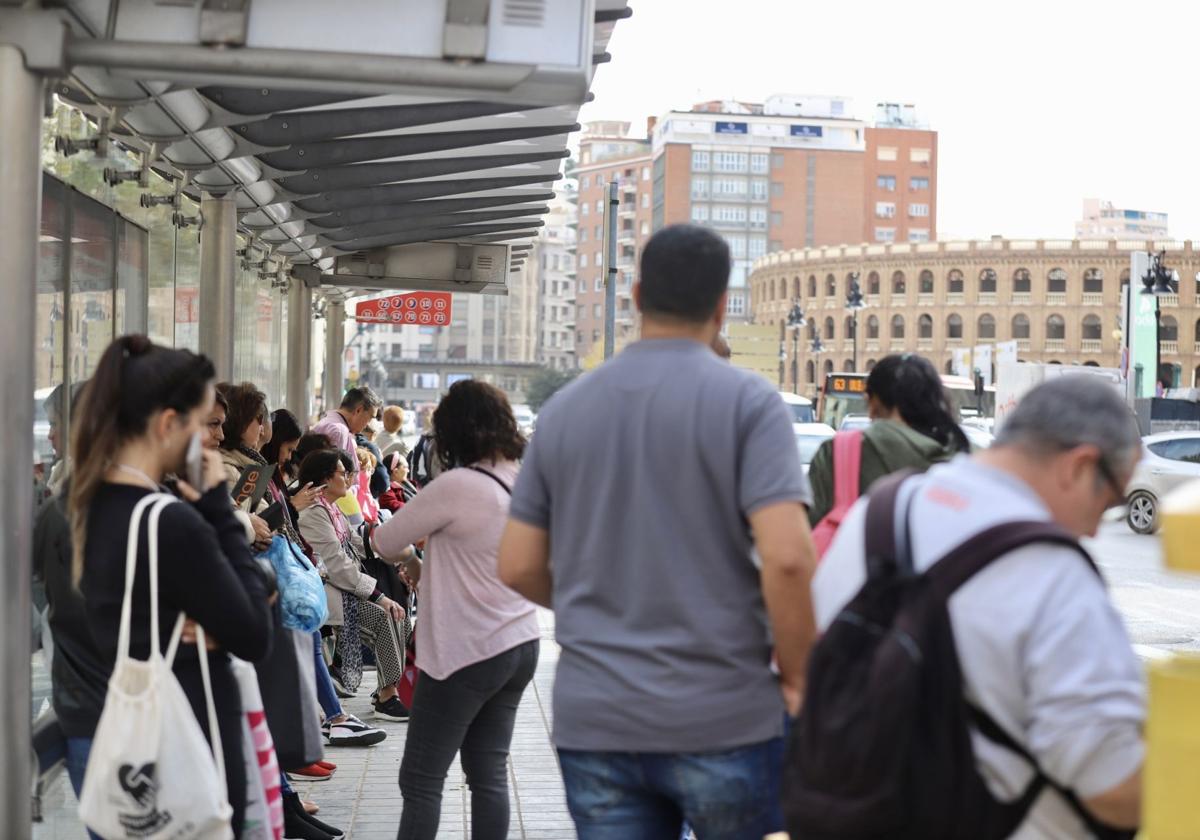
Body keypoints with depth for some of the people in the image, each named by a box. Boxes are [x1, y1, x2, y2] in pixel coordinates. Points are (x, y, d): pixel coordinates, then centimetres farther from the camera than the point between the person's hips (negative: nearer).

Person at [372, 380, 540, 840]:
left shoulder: (456, 486, -19)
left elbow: (385, 542, -10)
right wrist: (428, 565, 18)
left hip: (466, 654, -7)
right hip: (521, 645, 7)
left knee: (420, 781, 0)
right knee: (489, 774, 12)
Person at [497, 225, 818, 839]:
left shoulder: (563, 411, 7)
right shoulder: (747, 402, -7)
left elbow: (518, 568, 8)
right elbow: (786, 558, -18)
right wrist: (798, 679, -5)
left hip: (593, 721, 4)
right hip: (725, 719, -3)